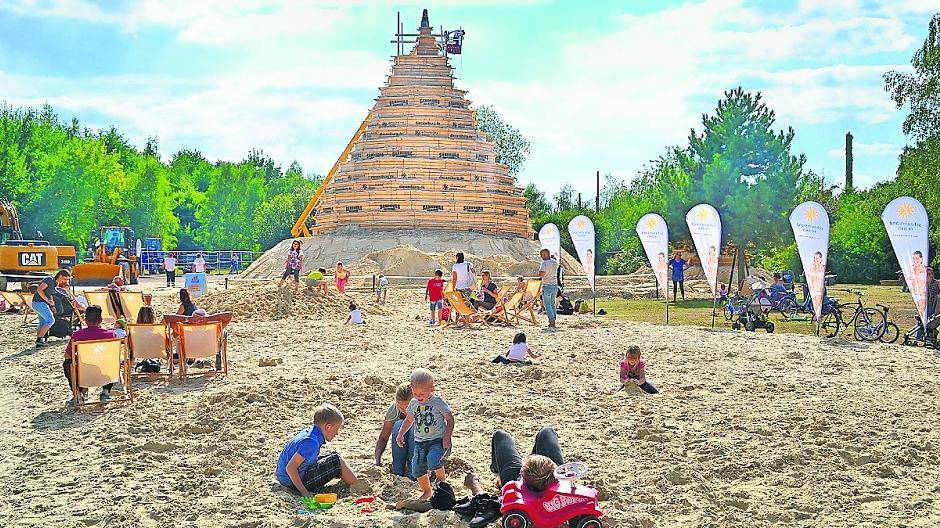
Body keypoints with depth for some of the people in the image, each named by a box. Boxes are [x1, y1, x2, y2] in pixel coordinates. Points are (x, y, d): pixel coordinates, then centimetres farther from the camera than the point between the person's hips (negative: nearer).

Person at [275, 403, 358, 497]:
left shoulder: (308, 432, 4)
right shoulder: (311, 442, -26)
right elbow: (290, 468, -31)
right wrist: (304, 492, -25)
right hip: (294, 482, -10)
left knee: (333, 457, 17)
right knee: (337, 461, -7)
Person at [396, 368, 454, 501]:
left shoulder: (438, 402, -9)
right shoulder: (414, 403, 5)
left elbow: (450, 419, -5)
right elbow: (409, 420, 20)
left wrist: (447, 436, -14)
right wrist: (401, 434, 11)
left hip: (438, 440, -5)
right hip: (420, 442, 5)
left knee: (433, 460, -29)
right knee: (417, 469, 2)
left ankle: (442, 477, 3)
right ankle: (427, 491, 25)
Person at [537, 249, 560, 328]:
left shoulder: (544, 263, -15)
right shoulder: (555, 262, 6)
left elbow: (541, 274, -22)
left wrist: (539, 268, -4)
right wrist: (550, 258, 24)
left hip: (547, 286, -6)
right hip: (555, 286, 7)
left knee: (547, 304, -3)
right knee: (552, 304, 15)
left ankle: (552, 321, -13)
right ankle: (553, 320, 15)